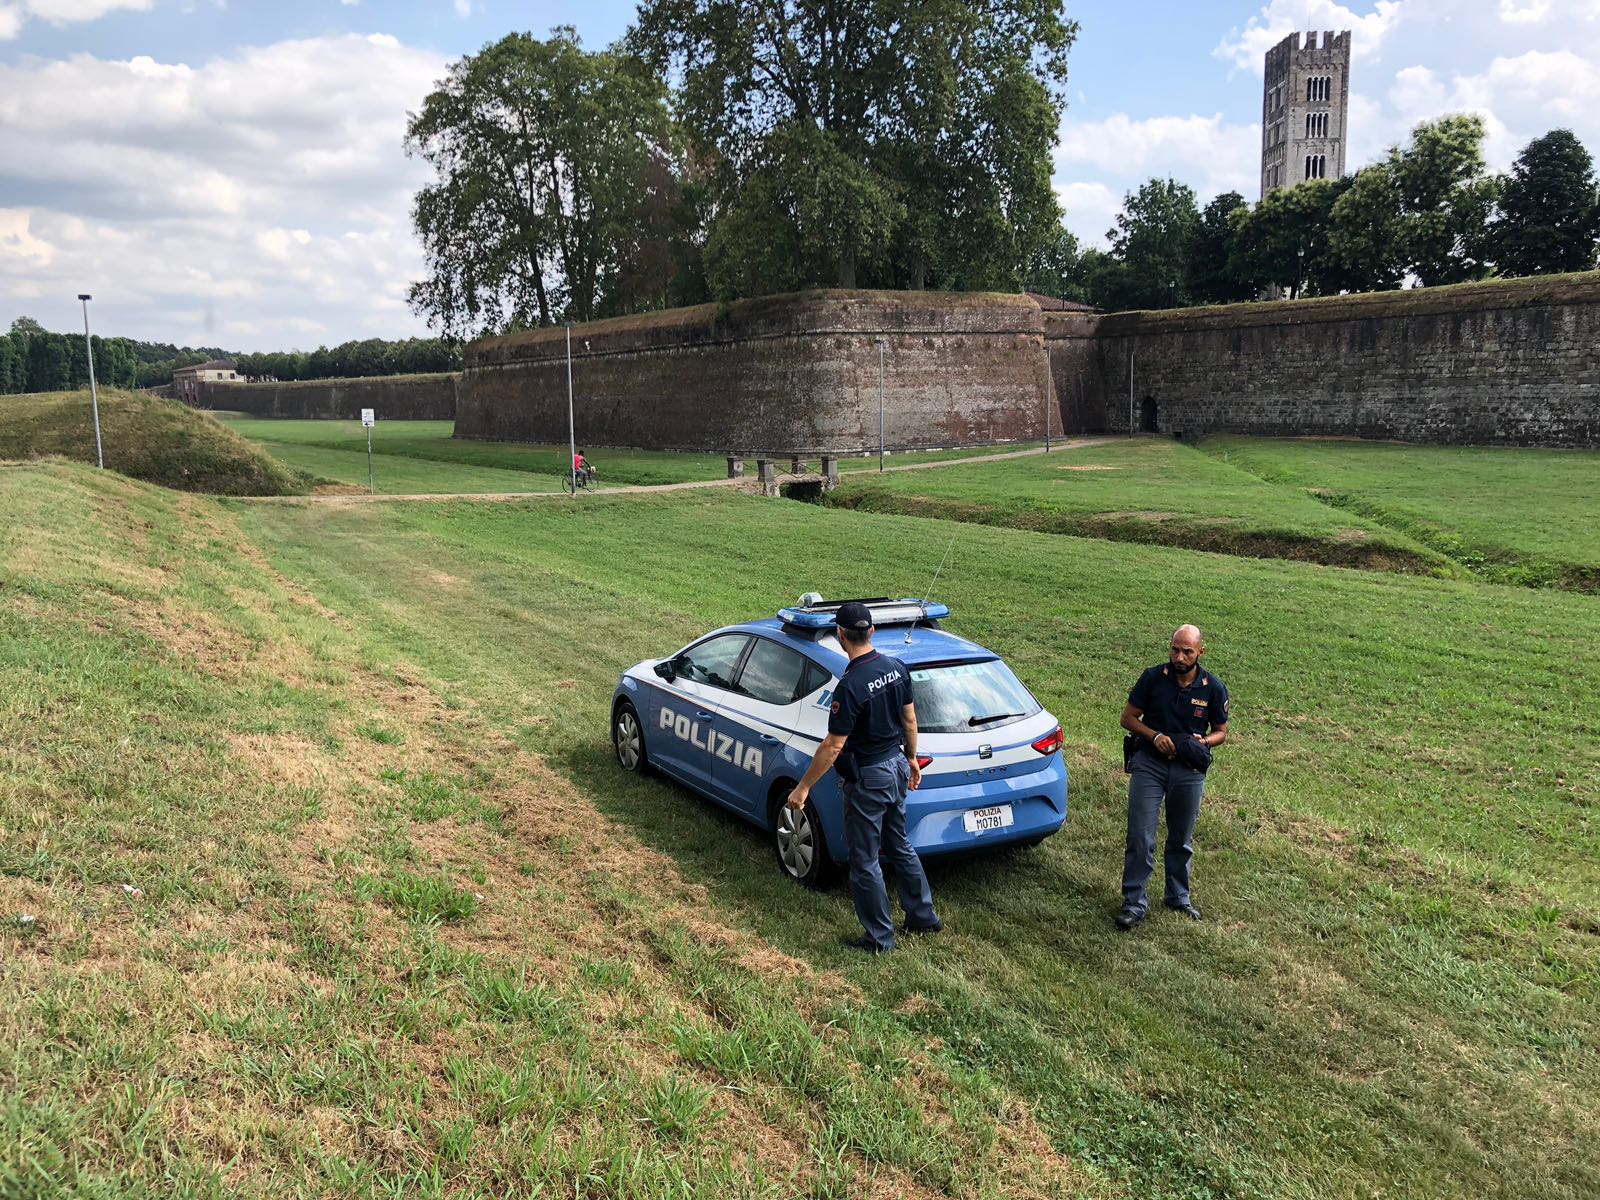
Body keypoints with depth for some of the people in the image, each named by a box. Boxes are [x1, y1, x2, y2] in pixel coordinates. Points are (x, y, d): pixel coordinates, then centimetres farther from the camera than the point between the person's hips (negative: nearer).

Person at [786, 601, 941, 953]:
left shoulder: (850, 686, -26)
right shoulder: (897, 668, -2)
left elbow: (833, 746, -23)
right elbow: (909, 719, 8)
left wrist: (803, 787, -14)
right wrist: (911, 759, 23)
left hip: (868, 779, -8)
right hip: (897, 767, 8)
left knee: (865, 861, 7)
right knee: (899, 845, 24)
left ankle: (879, 938, 19)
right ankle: (923, 916, 35)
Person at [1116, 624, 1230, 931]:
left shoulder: (1214, 689, -4)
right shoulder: (1152, 678, -7)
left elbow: (1221, 732, 7)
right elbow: (1128, 718, 0)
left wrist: (1202, 742, -15)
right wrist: (1156, 736, -17)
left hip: (1190, 770, 2)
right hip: (1150, 764, -1)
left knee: (1182, 839, 16)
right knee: (1140, 837, -4)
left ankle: (1178, 897, 34)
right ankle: (1134, 903, 4)